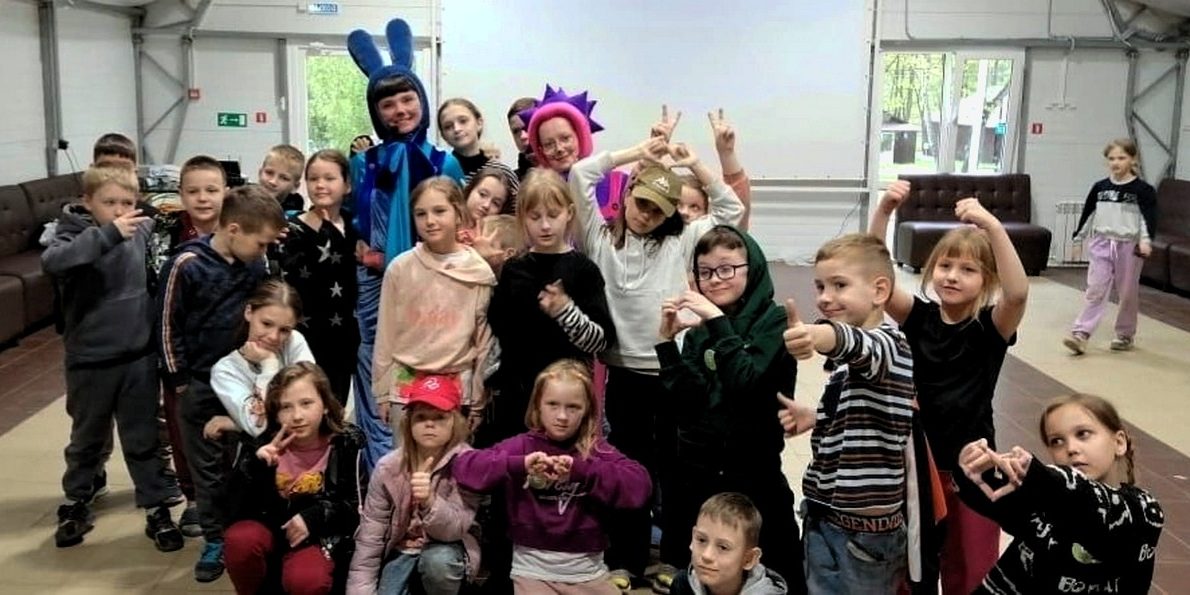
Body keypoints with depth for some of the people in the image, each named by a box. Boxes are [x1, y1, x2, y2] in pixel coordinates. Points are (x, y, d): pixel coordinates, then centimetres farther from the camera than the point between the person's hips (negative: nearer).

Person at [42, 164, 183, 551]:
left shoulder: (143, 232, -3)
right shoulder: (75, 234, -13)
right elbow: (52, 261, -37)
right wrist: (109, 234, -41)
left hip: (139, 357, 2)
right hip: (89, 361, -2)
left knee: (143, 439, 13)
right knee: (87, 438, 17)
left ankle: (157, 509, 25)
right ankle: (76, 505, 38)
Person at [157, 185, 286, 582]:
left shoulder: (256, 264, -3)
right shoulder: (187, 265, -16)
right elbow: (167, 326, -9)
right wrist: (179, 380, -6)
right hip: (200, 384, -3)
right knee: (208, 467, 9)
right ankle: (216, 541, 22)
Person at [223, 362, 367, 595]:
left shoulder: (346, 443, -10)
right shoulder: (262, 443, -7)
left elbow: (357, 505, -4)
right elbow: (238, 510, -13)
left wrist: (314, 517, -19)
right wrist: (256, 465, -29)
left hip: (320, 534, -2)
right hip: (270, 526, 3)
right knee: (240, 539, -31)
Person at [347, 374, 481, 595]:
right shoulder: (388, 467, -11)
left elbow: (454, 529, -25)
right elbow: (370, 534, -6)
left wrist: (429, 502, -45)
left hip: (445, 551, -2)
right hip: (400, 552, 3)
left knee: (438, 561, -35)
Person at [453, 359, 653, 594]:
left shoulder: (597, 450, 3)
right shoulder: (523, 445, 1)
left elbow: (640, 485, -13)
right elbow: (463, 466, -9)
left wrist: (580, 469, -23)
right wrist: (519, 465, -23)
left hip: (589, 571, 1)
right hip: (533, 570, -1)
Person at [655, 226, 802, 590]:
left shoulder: (774, 321, -5)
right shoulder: (697, 329, 8)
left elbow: (747, 384, -21)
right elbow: (685, 403, -4)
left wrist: (718, 322, -23)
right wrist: (667, 340, -12)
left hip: (751, 471, -4)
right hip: (693, 468, 4)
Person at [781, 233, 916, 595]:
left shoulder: (887, 344, -16)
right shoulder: (851, 358, 13)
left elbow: (858, 344, -41)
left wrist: (821, 337, -61)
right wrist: (816, 420, 10)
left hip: (860, 529, -9)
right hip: (831, 517, 9)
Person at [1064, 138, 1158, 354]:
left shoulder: (1142, 190, -5)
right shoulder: (1099, 187, 5)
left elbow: (1149, 217, -11)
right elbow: (1087, 214, 13)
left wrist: (1146, 240, -26)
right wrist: (1078, 239, 16)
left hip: (1128, 246, -2)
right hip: (1101, 244, 2)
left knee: (1128, 293, 9)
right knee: (1095, 291, -3)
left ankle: (1125, 335, 24)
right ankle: (1080, 335, -8)